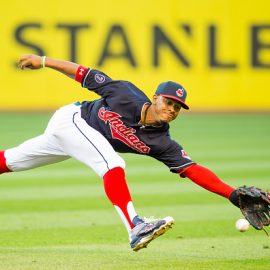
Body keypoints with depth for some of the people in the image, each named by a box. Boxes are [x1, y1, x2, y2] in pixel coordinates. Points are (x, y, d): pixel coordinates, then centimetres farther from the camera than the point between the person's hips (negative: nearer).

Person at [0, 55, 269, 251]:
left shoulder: (160, 143, -18)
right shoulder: (127, 94, -26)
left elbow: (193, 169, -25)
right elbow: (86, 74, -15)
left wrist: (232, 194, -36)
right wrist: (43, 60, -12)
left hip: (80, 134, 5)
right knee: (112, 164, -28)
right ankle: (135, 228, -39)